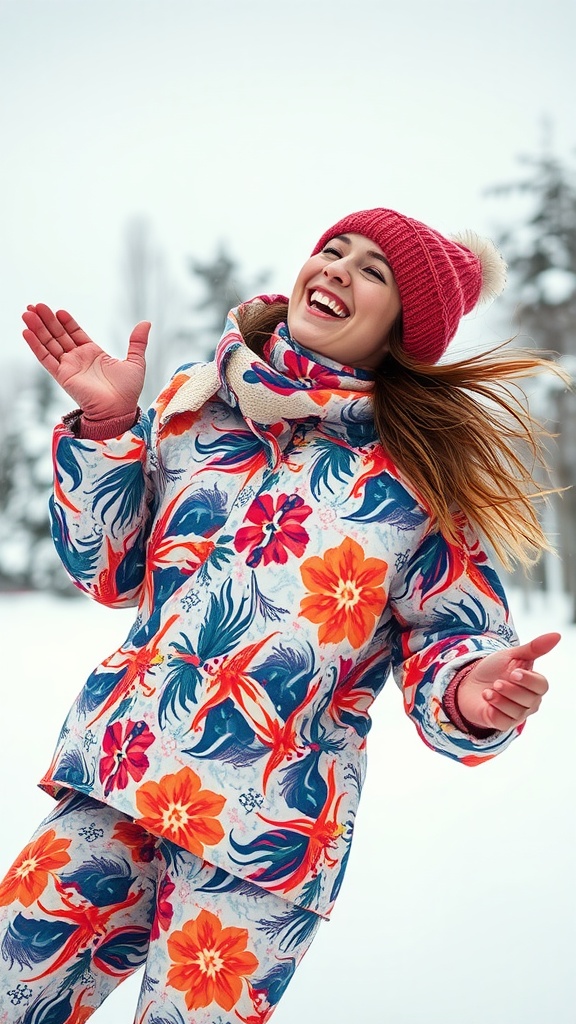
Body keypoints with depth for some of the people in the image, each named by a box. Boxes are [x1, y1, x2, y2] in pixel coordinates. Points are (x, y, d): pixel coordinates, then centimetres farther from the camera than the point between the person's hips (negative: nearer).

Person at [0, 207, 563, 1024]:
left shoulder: (425, 469, -2)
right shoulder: (194, 399, 7)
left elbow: (453, 634, 0)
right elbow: (112, 572, 11)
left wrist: (470, 692, -24)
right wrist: (106, 425, -1)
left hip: (267, 828, -3)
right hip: (117, 774, 3)